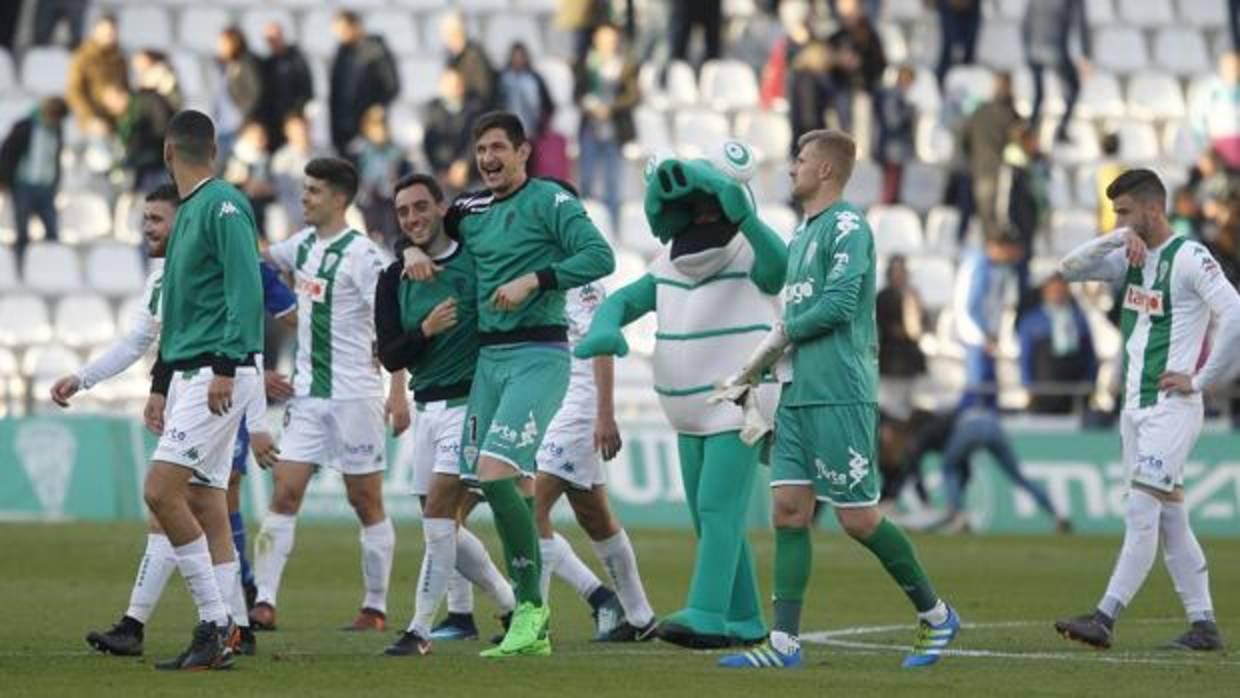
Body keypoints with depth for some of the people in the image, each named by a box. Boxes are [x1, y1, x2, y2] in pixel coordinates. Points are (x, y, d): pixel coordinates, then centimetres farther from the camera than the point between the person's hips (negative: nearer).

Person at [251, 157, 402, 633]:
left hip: (354, 395, -7)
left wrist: (398, 392, -21)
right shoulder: (304, 244, 10)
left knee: (366, 502, 2)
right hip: (307, 394, 7)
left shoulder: (360, 254, -12)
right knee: (284, 495, -3)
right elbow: (258, 256, 32)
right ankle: (263, 603, -8)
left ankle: (376, 608, 10)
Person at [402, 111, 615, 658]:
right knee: (506, 488, 4)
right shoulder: (471, 209, 15)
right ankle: (532, 628, 8)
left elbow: (600, 256, -15)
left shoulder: (549, 201, -5)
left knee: (496, 474, -20)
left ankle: (530, 606, -10)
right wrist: (412, 249, 10)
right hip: (489, 356, 7)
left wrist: (534, 280, -19)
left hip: (538, 355, -7)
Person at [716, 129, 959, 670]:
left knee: (857, 518, -5)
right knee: (789, 509, 0)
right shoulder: (802, 233, 19)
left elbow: (838, 304, -19)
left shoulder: (846, 225, -9)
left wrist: (780, 338, -8)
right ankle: (784, 642, -2)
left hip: (840, 396, -9)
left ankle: (935, 615, 11)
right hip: (798, 396, 9)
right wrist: (757, 370, 17)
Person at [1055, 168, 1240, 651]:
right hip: (1136, 407, 9)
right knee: (1169, 518, 8)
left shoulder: (1189, 258, -11)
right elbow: (1069, 269, 10)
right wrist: (1115, 240, -5)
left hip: (1171, 407, -9)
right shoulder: (1132, 259, 13)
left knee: (1141, 511, -14)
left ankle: (1105, 619, -20)